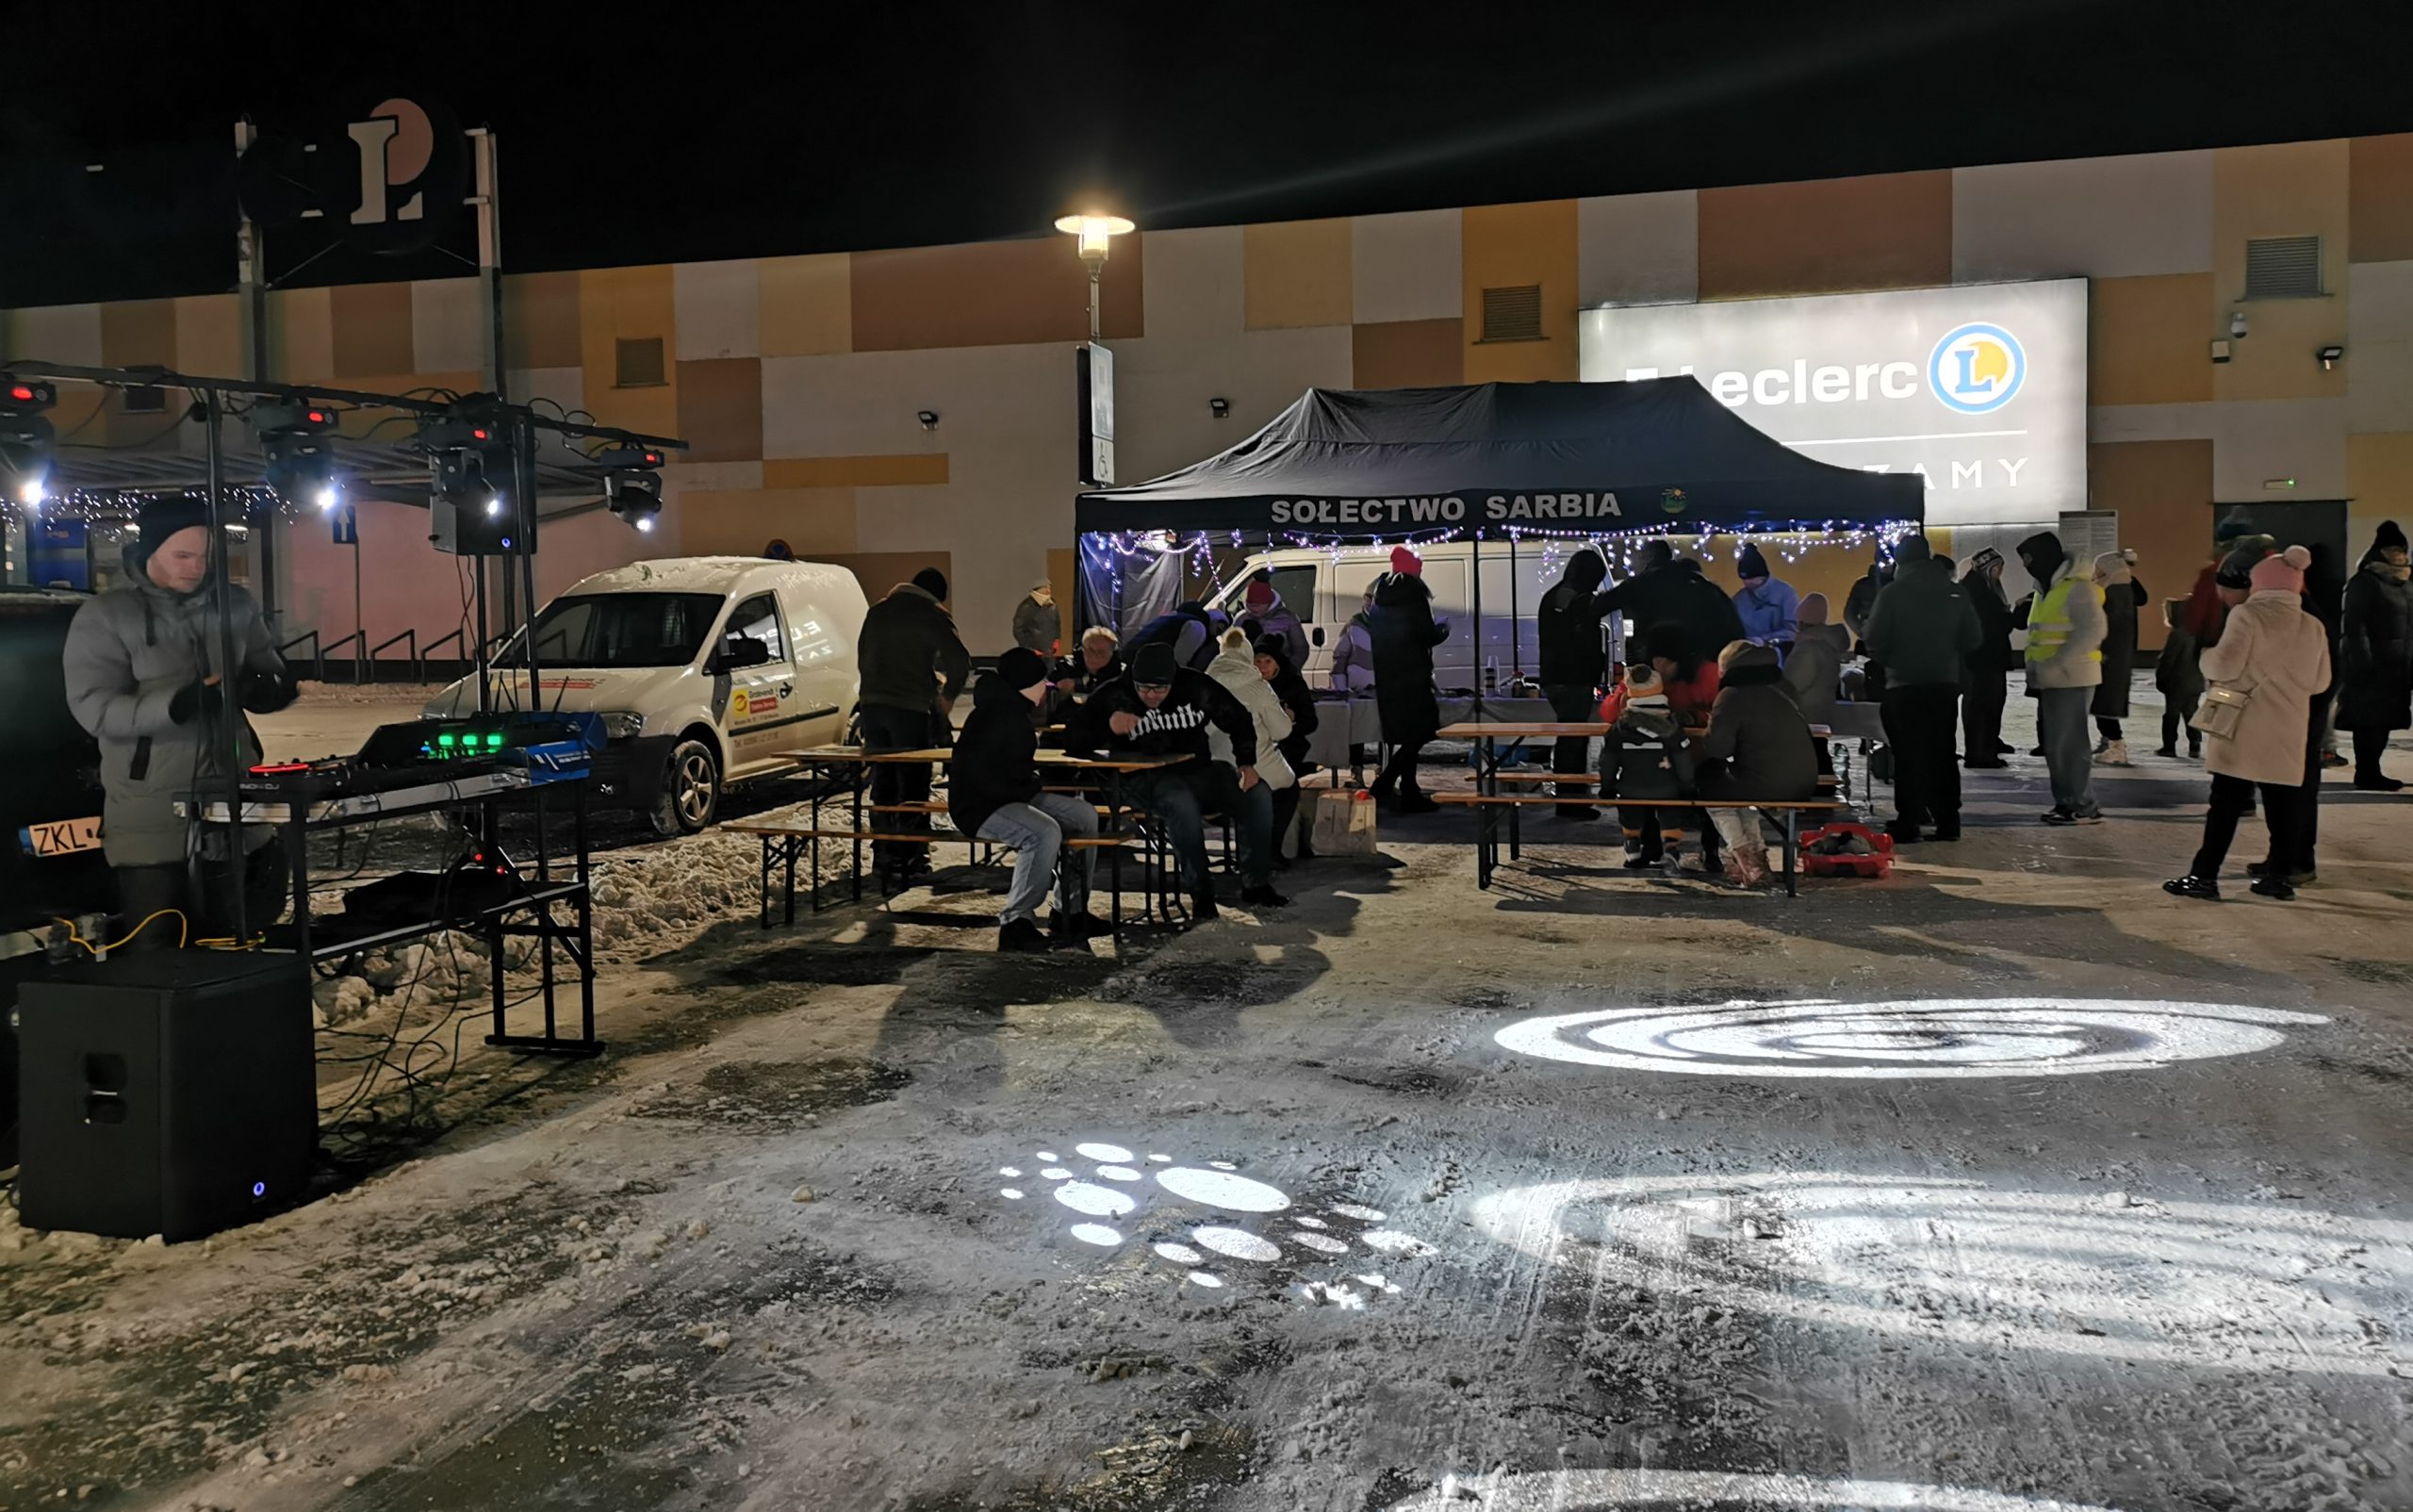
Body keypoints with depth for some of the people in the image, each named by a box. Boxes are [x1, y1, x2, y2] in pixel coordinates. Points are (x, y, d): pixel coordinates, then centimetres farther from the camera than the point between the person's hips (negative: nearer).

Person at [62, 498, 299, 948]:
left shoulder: (235, 606, 7)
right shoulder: (103, 618, -6)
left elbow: (267, 673, 14)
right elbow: (94, 708, -14)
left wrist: (271, 687, -12)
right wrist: (177, 704, -29)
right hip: (151, 822, -4)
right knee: (158, 957, 2)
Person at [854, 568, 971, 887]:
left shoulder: (877, 611, 16)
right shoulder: (934, 616, -4)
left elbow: (862, 657, 23)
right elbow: (960, 661, -12)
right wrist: (947, 696, 2)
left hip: (872, 706, 6)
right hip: (911, 709, -6)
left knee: (882, 782, 15)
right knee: (913, 785, 1)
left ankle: (882, 854, 21)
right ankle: (908, 858, -2)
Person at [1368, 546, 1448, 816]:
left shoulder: (1382, 595, 13)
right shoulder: (1413, 594, -10)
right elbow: (1427, 635, -15)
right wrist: (1444, 628, 5)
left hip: (1387, 676, 8)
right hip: (1412, 675, -8)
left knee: (1407, 733, 14)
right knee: (1421, 729, -5)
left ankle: (1410, 793, 17)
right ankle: (1384, 784, -16)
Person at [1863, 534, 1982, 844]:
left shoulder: (1892, 593, -9)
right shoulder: (1956, 593, 3)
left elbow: (1875, 641, -11)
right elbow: (1973, 639, 4)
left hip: (1904, 684, -3)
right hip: (1945, 683, 4)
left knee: (1908, 754, 0)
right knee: (1943, 753, 11)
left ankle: (1907, 823, -2)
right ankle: (1948, 821, 12)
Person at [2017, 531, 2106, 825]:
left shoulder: (2078, 589, -13)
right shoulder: (2044, 591, 18)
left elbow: (2091, 632, -23)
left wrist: (2057, 665, -26)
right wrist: (2035, 671, 12)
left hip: (2071, 679, -9)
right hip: (2049, 681, 9)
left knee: (2068, 743, -9)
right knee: (2053, 744, 11)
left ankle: (2084, 807, -3)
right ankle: (2065, 801, 19)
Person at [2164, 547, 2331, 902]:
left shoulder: (2247, 615, -9)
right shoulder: (2314, 627, 8)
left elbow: (2226, 665, -15)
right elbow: (2320, 681, 12)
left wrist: (2206, 657, 6)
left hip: (2244, 728, -5)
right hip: (2289, 732, 5)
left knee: (2226, 803, -4)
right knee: (2281, 803, 10)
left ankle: (2205, 875, -4)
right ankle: (2279, 876, 15)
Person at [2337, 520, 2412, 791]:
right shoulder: (2364, 582, -9)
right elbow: (2355, 626, -15)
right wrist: (2364, 661, -21)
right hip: (2372, 661, -8)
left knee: (2385, 718, 9)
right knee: (2369, 718, -6)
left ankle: (2371, 771, 15)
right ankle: (2366, 773, -3)